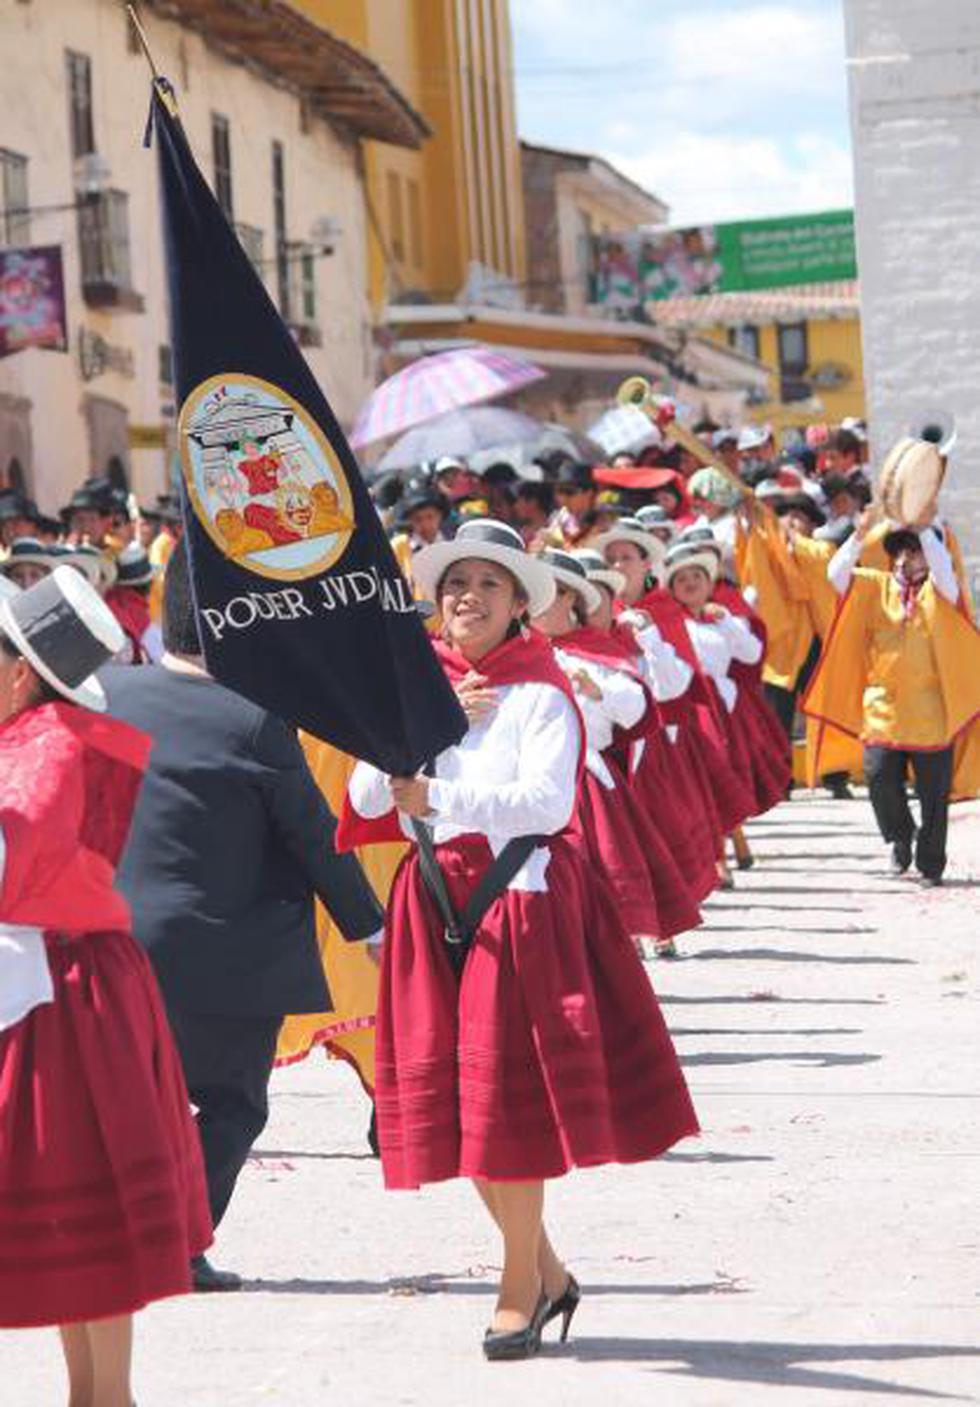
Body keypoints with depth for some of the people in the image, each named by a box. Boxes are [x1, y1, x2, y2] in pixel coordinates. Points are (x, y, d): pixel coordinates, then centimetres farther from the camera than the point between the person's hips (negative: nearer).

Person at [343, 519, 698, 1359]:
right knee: (453, 1099, 6)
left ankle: (521, 1286, 6)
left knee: (510, 1093, -7)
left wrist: (440, 798, -26)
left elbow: (547, 800, -19)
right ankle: (547, 1271, 21)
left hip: (522, 899, -6)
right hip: (436, 903, 6)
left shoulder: (541, 692, -4)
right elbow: (366, 799, 3)